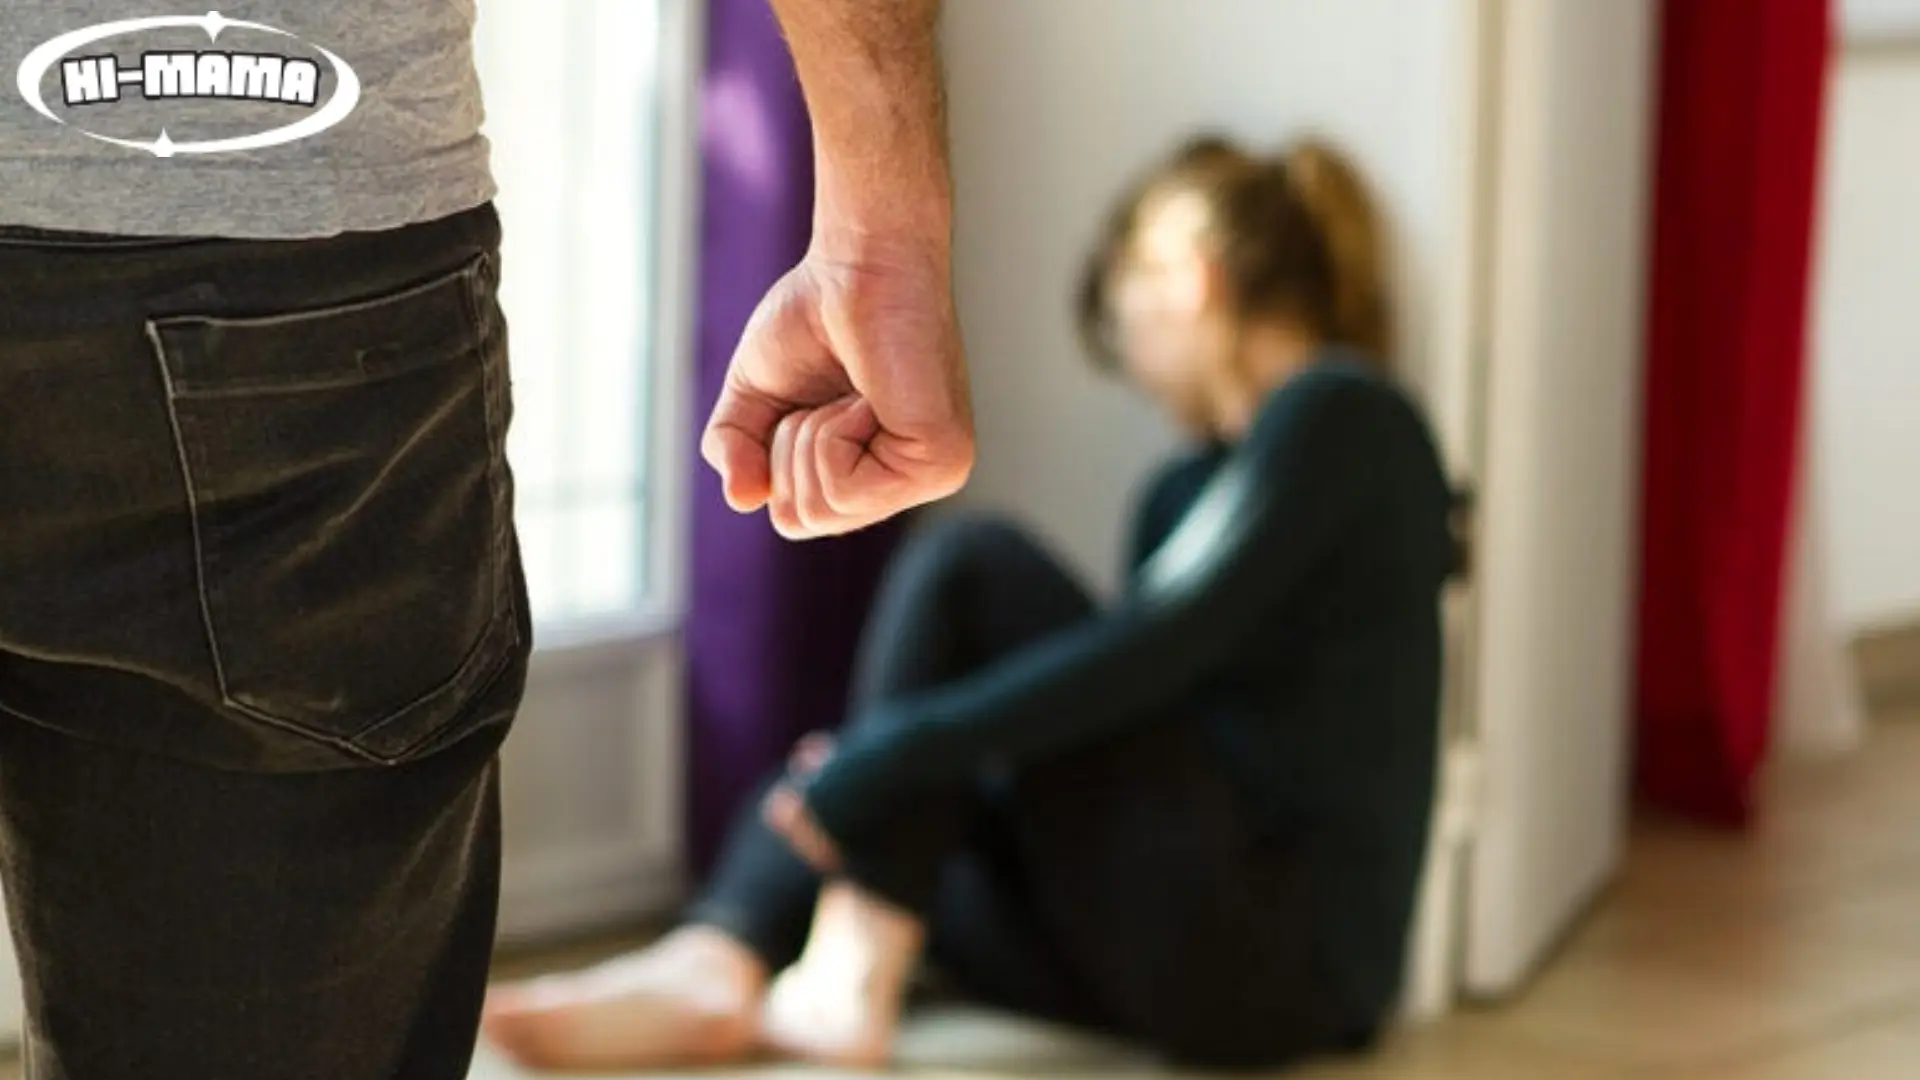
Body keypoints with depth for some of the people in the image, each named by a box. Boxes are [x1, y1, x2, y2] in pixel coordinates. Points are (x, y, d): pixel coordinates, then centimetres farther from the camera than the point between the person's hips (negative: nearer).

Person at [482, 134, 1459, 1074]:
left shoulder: (1339, 417, -6)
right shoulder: (1189, 489, 20)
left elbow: (1155, 648, -18)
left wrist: (897, 754, -20)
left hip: (1284, 954, -9)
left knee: (966, 566, -14)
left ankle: (850, 980, -19)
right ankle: (717, 965, -23)